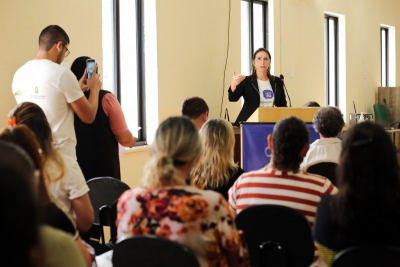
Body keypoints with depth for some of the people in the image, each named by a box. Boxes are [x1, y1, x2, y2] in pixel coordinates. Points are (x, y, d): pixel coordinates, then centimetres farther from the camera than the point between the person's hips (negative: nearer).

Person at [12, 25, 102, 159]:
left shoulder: (19, 74, 7)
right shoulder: (62, 73, -13)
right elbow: (88, 116, -6)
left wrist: (76, 89, 26)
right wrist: (95, 89, 12)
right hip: (61, 156, -6)